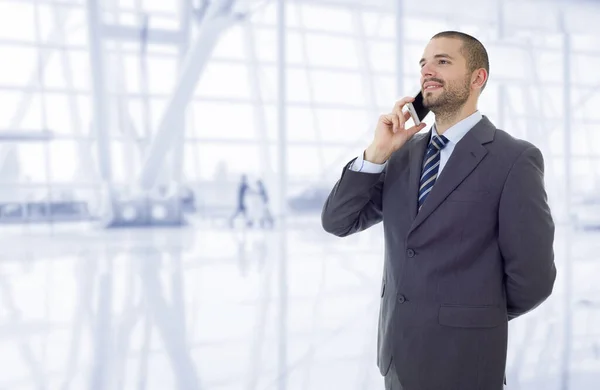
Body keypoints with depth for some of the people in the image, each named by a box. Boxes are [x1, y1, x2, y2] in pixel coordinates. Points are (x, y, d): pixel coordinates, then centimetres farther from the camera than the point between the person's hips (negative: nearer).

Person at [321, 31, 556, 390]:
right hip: (398, 351, 6)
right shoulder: (405, 151, 6)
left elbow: (532, 278, -12)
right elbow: (337, 222, 2)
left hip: (461, 360, -6)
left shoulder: (515, 159, -12)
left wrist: (472, 318, 3)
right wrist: (376, 152, -10)